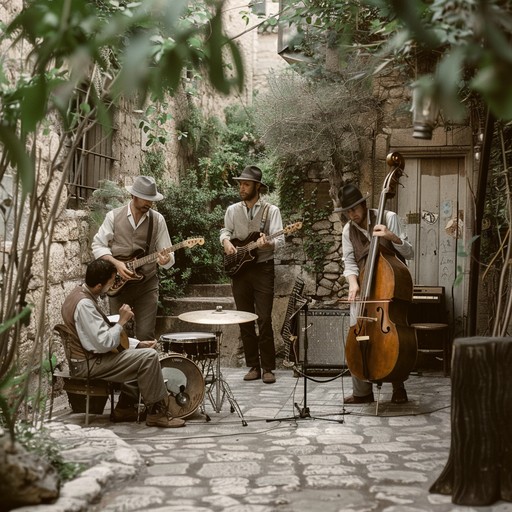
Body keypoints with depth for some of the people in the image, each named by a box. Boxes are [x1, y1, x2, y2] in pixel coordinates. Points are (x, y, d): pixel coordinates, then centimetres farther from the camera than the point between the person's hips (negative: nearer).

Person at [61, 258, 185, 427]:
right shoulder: (84, 304, -23)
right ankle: (156, 412, -6)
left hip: (85, 359, 11)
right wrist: (122, 321, -13)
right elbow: (104, 343, -27)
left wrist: (138, 343, 12)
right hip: (87, 365, -11)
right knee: (149, 356, -17)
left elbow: (102, 333, 17)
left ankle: (125, 408, 21)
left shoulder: (79, 294, 10)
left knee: (139, 354, 23)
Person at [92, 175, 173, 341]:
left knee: (145, 335, -5)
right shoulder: (114, 216, -1)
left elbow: (167, 253, 2)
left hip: (146, 284, 0)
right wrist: (116, 263, -12)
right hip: (118, 284, 0)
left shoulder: (157, 219, 1)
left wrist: (165, 259, -22)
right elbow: (98, 245, 2)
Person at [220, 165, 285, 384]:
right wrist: (226, 240, -4)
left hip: (262, 268, -4)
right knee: (244, 321, 5)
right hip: (239, 268, 4)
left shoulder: (271, 210, -2)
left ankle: (268, 368, -1)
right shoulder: (233, 210, 10)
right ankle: (253, 366, 13)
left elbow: (280, 239, -9)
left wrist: (268, 244, -31)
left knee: (264, 320, -8)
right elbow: (225, 230, 19)